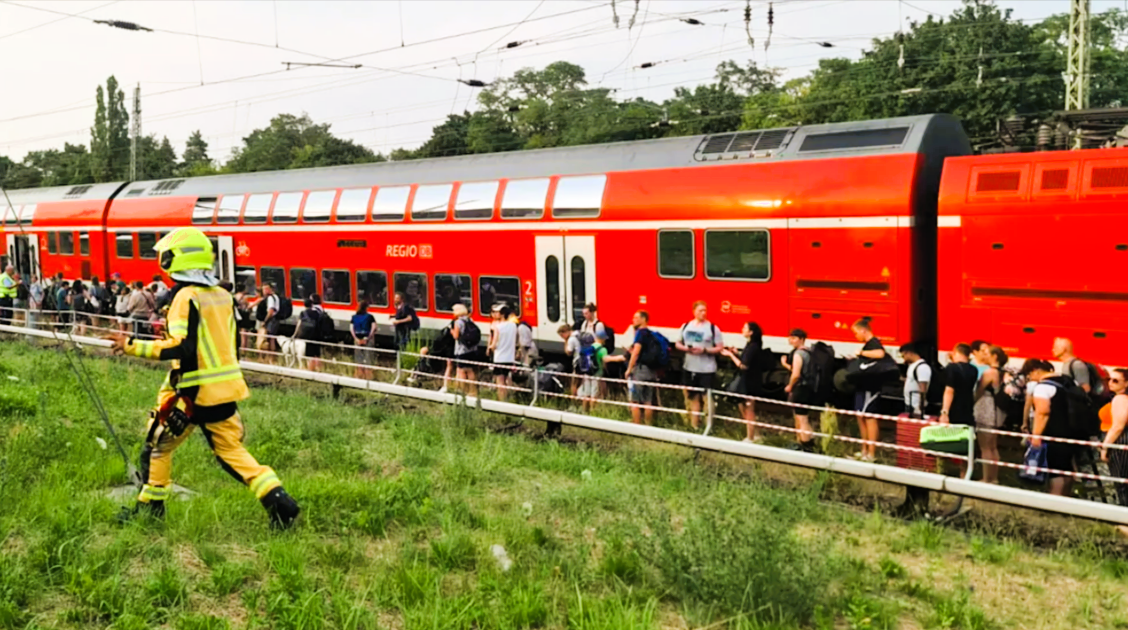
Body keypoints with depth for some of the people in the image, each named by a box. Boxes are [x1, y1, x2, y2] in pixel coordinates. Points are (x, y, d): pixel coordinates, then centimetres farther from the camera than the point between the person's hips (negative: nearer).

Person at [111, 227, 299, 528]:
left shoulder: (186, 297, -14)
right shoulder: (223, 296, 9)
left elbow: (182, 347, -21)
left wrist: (133, 346, -16)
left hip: (193, 392, -7)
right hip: (225, 389, 7)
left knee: (158, 445, 13)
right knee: (231, 450, 12)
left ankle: (150, 506, 24)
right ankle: (278, 500, -1)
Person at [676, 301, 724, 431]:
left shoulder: (713, 328, -5)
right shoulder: (686, 326, 7)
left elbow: (720, 347, -5)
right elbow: (678, 344, 14)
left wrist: (705, 350, -18)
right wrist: (686, 348, -8)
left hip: (707, 370, -4)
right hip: (689, 368, 4)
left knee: (707, 398, -5)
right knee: (692, 397, 12)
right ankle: (694, 425, 21)